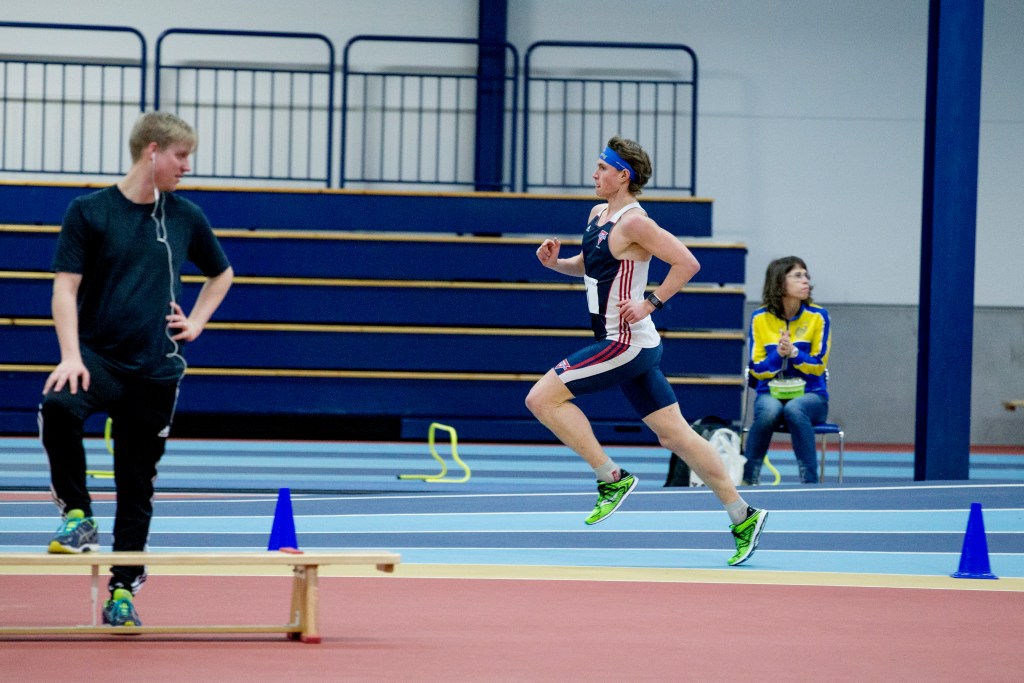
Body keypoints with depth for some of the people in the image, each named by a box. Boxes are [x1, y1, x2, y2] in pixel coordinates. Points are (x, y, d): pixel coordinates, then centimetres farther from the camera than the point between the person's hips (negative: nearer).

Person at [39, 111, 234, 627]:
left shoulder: (186, 217, 8)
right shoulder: (90, 212, -3)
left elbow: (221, 273, 26)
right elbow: (65, 288, -7)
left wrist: (196, 322, 13)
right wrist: (71, 356, -19)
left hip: (156, 371, 3)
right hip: (97, 356, -3)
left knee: (137, 484, 6)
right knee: (58, 407, -35)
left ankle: (123, 590, 17)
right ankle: (77, 515, -17)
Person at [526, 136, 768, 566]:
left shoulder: (633, 222, -15)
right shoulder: (598, 214, 14)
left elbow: (687, 263, -18)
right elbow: (588, 266, 30)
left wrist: (650, 304, -19)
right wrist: (556, 263, 11)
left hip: (626, 344, -9)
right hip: (628, 346, 9)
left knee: (543, 398, -10)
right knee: (674, 434, 8)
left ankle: (612, 478, -6)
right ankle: (742, 517, 10)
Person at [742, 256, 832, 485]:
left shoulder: (818, 316, -1)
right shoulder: (760, 318, 1)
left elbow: (819, 365, -2)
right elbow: (757, 370, 1)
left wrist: (793, 352, -20)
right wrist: (777, 355, -19)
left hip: (810, 395, -1)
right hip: (771, 392, 1)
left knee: (795, 409, -37)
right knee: (769, 411, -36)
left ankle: (809, 481, -33)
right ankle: (747, 478, -22)